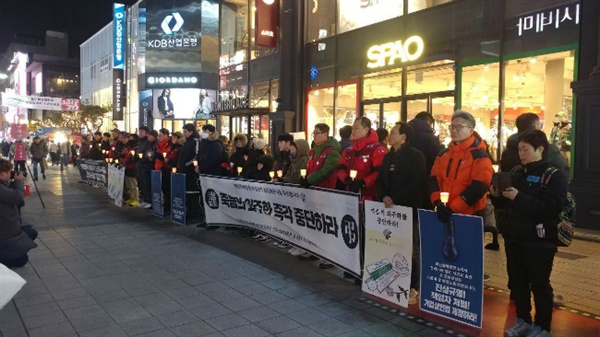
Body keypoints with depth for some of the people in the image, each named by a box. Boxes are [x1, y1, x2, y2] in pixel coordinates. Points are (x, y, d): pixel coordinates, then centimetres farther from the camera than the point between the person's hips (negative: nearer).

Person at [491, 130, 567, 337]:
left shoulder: (554, 176, -9)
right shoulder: (516, 172, 10)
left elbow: (550, 209, -23)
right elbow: (506, 204, 17)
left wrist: (519, 198, -28)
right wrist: (497, 196, -5)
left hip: (539, 241, -6)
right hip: (513, 238, 6)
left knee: (539, 284, 4)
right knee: (517, 281, 14)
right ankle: (523, 320, 29)